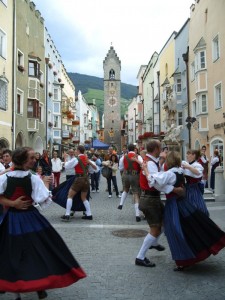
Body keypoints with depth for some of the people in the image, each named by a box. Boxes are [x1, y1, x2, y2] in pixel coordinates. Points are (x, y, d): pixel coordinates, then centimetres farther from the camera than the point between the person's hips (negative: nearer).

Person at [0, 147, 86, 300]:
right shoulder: (33, 178, -14)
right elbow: (43, 200, -18)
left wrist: (13, 204, -3)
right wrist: (45, 184, -5)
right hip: (29, 217, -2)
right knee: (38, 250, 12)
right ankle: (40, 287, 19)